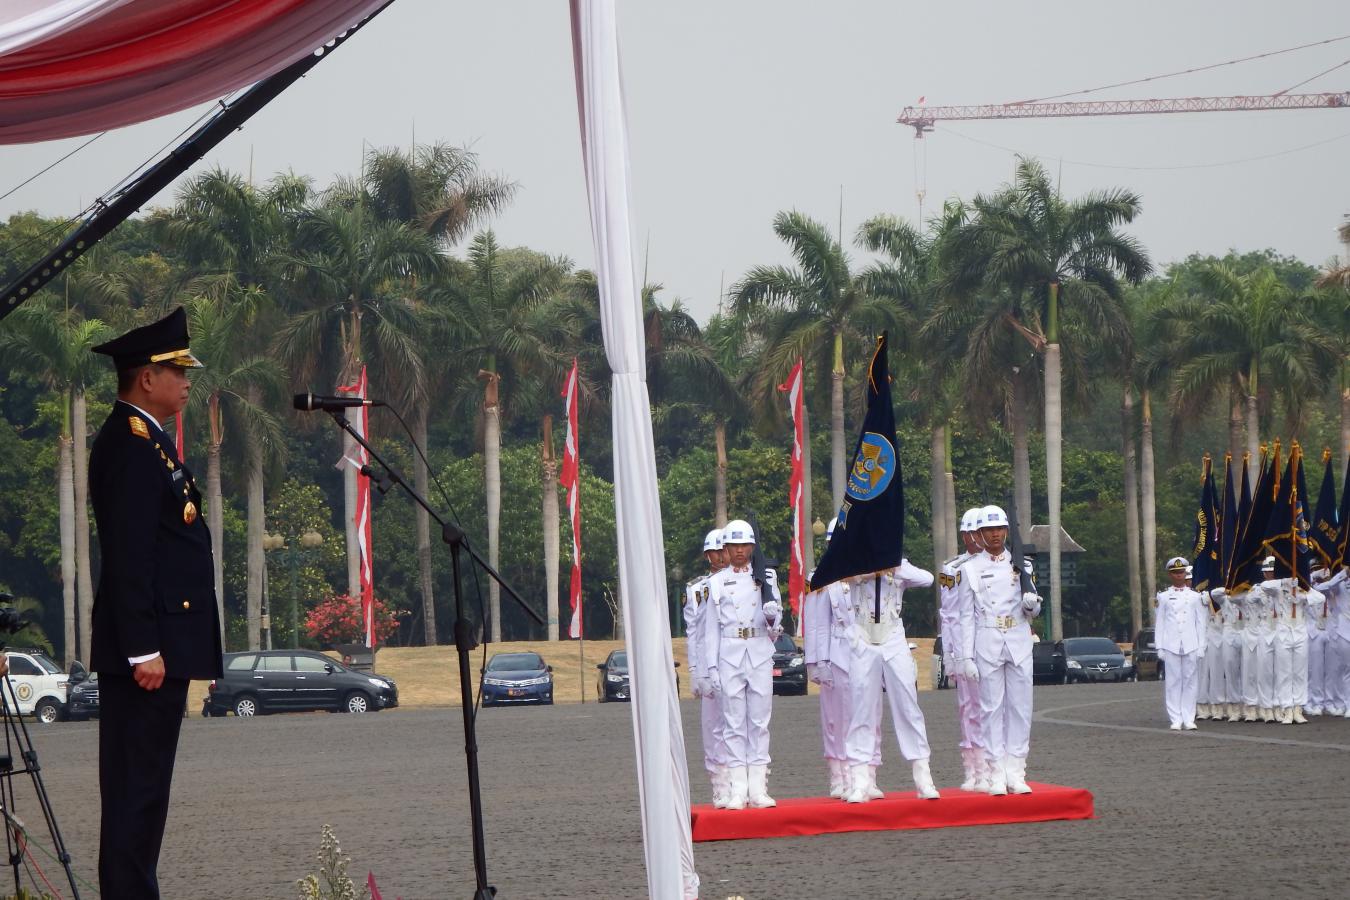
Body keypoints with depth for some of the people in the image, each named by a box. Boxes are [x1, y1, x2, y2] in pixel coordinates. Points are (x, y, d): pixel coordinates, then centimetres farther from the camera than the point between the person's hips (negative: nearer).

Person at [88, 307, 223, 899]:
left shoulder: (145, 440, 19)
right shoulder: (130, 445, -14)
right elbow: (128, 556, -20)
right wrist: (143, 650, -23)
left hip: (159, 644, 10)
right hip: (148, 647, -10)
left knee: (142, 787, 11)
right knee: (137, 786, -9)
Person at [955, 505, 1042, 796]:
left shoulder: (1022, 565, 11)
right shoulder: (969, 570, 3)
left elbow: (1033, 613, 16)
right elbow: (966, 616, 1)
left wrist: (1032, 604, -8)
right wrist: (967, 657, -6)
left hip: (1019, 643, 2)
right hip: (987, 645, -2)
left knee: (1021, 706, 0)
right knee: (992, 707, -3)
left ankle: (1016, 773, 4)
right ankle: (996, 774, -1)